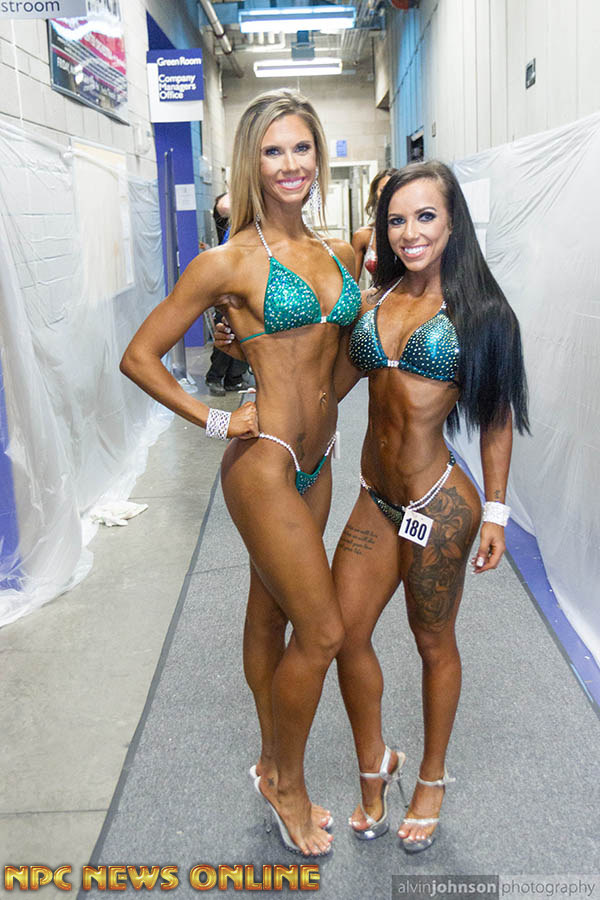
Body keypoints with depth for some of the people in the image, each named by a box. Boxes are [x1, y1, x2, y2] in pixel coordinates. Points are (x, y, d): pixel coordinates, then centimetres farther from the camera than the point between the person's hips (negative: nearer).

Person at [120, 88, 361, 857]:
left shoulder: (338, 255, 7)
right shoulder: (229, 261, -11)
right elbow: (139, 356, -7)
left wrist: (327, 403, 10)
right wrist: (215, 421, -9)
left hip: (315, 461, 6)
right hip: (264, 463, -6)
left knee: (272, 615, 18)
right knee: (323, 631, -3)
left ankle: (272, 766, 36)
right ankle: (287, 784, 22)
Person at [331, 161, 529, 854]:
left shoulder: (477, 311, -8)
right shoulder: (373, 301, 5)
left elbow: (497, 420, -3)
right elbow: (331, 383, 14)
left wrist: (494, 511, -3)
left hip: (439, 504, -5)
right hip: (375, 500, 5)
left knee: (433, 643, 13)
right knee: (345, 635, 9)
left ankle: (432, 779, 38)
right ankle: (374, 768, 35)